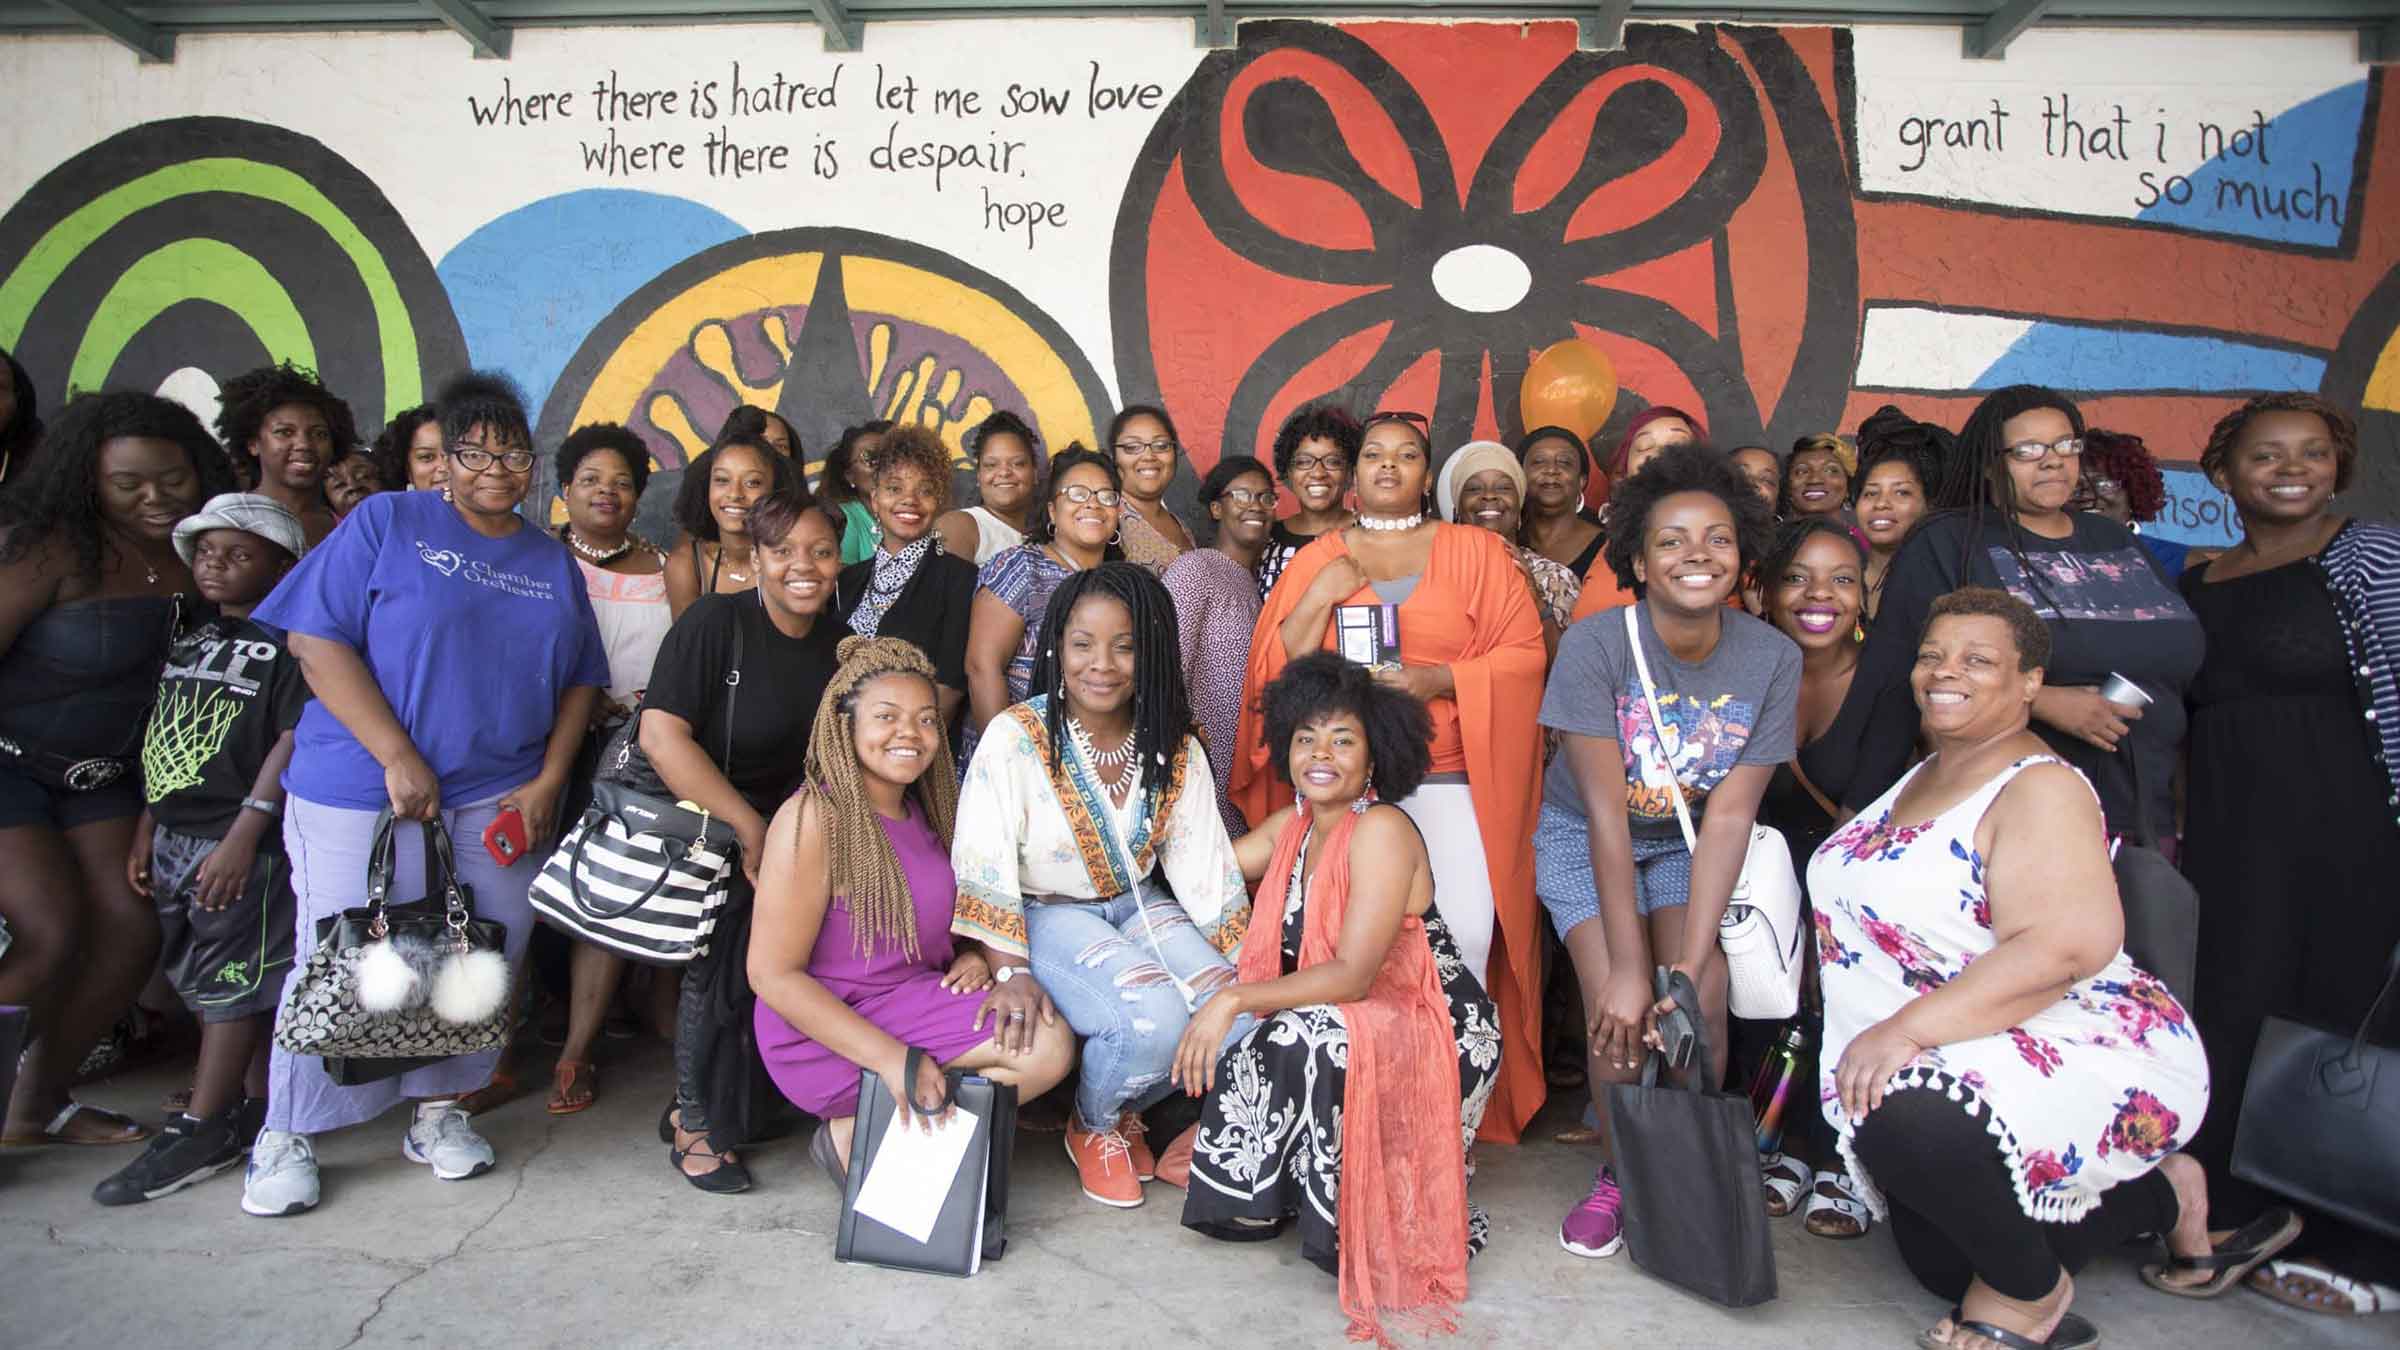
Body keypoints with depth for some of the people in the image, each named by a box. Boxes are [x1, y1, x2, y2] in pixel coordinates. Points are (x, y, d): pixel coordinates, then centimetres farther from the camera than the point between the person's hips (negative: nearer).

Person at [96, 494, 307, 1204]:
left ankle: (199, 1132, 4)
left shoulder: (287, 641, -9)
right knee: (202, 981, 14)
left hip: (243, 844, -9)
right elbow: (163, 742, 20)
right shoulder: (190, 639, 16)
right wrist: (146, 828, 17)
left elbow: (296, 739, -17)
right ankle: (257, 1104, 25)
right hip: (176, 838, 9)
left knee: (232, 981, -2)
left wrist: (244, 834, -21)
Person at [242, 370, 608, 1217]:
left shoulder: (553, 562, 14)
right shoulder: (386, 524, 1)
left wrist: (549, 783, 1)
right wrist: (398, 756, -14)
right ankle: (286, 1136, 17)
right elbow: (317, 641, -7)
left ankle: (438, 1109, 25)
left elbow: (580, 681, 15)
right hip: (362, 794, -4)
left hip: (500, 801, 4)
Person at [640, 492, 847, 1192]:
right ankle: (694, 1119, 0)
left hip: (785, 827, 5)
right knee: (724, 948, -20)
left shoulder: (838, 643, 5)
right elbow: (661, 735, -21)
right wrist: (749, 827, -21)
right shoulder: (715, 622, -12)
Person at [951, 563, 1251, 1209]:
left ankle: (1129, 1108, 13)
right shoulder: (1014, 737, -17)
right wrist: (1010, 971, -25)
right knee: (1152, 1016, -29)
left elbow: (1205, 865, 1)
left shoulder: (1175, 749, -3)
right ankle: (1093, 1127, 5)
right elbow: (984, 865, -16)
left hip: (1136, 905, 5)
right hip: (1043, 913, -5)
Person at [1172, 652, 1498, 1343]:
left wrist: (1235, 1000, -29)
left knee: (1303, 1039, -32)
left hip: (1430, 1033, -8)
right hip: (1339, 1027, 8)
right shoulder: (1291, 827, 6)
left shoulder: (1382, 830, -19)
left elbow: (1351, 975, -25)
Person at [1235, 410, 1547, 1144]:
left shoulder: (1476, 550, 12)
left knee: (1464, 934, -14)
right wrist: (1320, 598, -3)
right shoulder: (1317, 558, 17)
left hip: (1449, 777, -1)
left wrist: (1438, 681, -10)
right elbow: (1276, 669, 11)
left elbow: (1524, 655, 3)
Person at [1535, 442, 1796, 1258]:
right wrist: (1626, 968, -25)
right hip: (1583, 834, -2)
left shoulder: (1773, 659, -16)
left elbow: (1729, 817, -17)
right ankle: (1620, 1175, 7)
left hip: (1687, 842, 2)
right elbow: (1606, 811, -24)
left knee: (1701, 1000, -19)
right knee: (1617, 1009, -19)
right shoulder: (1595, 645, -24)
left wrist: (1691, 961, -24)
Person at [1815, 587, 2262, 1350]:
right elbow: (1866, 914, 23)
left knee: (1903, 1121, -36)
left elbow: (2069, 944, -29)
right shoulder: (1923, 778, 13)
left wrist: (1906, 1029, -33)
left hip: (2080, 1056, -9)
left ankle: (2033, 1288, -6)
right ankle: (2163, 1193, 28)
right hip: (1948, 1066, 9)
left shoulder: (2040, 789, -14)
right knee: (1941, 1266, 10)